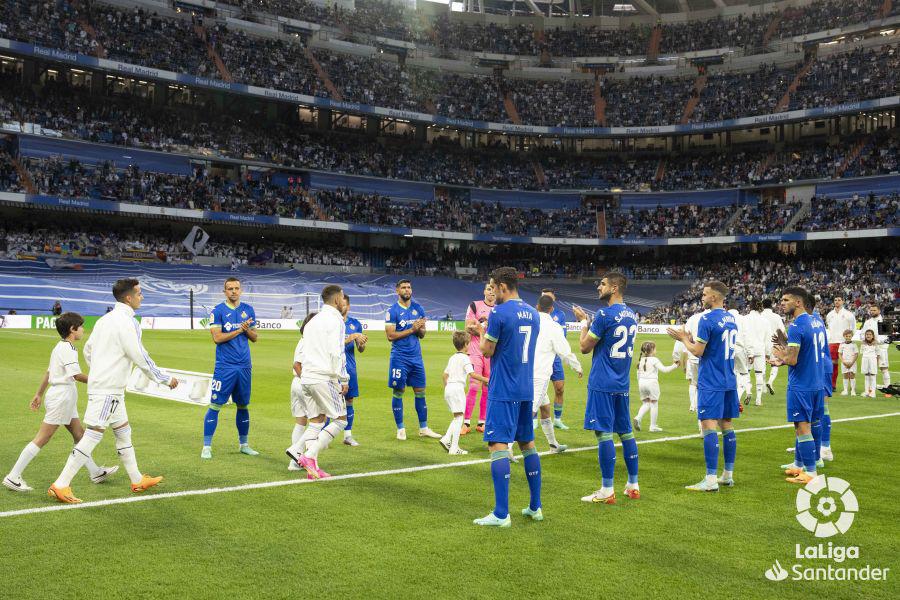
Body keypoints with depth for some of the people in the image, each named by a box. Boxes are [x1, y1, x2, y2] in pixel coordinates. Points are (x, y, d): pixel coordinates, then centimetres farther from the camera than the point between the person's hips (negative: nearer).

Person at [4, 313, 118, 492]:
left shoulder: (60, 347, 16)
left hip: (64, 398, 11)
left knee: (79, 434, 14)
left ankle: (95, 472, 21)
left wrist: (39, 394, 27)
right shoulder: (68, 348, -15)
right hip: (62, 396, -11)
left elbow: (48, 372, 22)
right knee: (41, 439, -7)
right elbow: (77, 375, -23)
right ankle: (13, 477, -3)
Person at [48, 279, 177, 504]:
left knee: (123, 432, 17)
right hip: (107, 390, -10)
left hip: (112, 390, 10)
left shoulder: (105, 319, 11)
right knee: (93, 435, -8)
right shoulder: (127, 322, -16)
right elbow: (141, 359, -16)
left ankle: (137, 480, 28)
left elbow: (87, 351, 17)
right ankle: (60, 486, -6)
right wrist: (166, 379, -6)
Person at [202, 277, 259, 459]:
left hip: (244, 366, 5)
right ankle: (206, 447, 2)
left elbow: (255, 337, 11)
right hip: (224, 367, -4)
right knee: (215, 405, -5)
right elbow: (217, 337, -13)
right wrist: (240, 329, -13)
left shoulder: (248, 310, 10)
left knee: (243, 405, 13)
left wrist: (248, 329, -9)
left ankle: (243, 444, 24)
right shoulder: (218, 311, -4)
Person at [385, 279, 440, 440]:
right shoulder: (392, 311, -6)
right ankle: (400, 429, 13)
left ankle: (423, 428, 16)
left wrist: (420, 329, -12)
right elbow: (390, 336, -14)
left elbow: (422, 334, 12)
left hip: (416, 356, 5)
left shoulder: (418, 308, 8)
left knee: (420, 392, 7)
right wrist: (412, 329, -18)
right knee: (398, 392, 2)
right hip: (399, 357, -4)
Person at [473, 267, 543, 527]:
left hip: (503, 391, -8)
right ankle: (535, 507, 21)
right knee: (528, 443, 15)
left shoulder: (499, 312, -13)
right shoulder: (533, 313, 10)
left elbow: (487, 350, -9)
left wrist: (482, 334, 11)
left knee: (498, 446, -6)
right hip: (526, 390, 8)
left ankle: (501, 514, -8)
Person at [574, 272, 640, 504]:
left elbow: (585, 347, -8)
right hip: (622, 384, 8)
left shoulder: (605, 314, -15)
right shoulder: (632, 315, 11)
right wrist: (590, 321, 22)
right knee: (625, 432, 14)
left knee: (604, 432, -5)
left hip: (602, 384, -8)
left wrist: (584, 321, 6)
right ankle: (633, 486, 20)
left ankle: (607, 491, -2)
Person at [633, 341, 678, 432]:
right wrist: (674, 366, -5)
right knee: (654, 404, 5)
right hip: (652, 382, -6)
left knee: (645, 403, 16)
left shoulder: (641, 360, 10)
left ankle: (638, 418, -9)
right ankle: (653, 426, 7)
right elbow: (664, 369, -14)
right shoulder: (654, 360, -8)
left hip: (642, 382, 6)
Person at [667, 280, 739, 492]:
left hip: (711, 383, -9)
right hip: (729, 381, 9)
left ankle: (711, 480, -10)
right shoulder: (731, 319, 12)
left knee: (709, 426, -8)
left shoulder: (707, 319, -14)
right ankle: (728, 475, 19)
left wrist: (684, 339, 3)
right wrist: (691, 339, 19)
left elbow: (698, 351, -14)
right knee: (727, 426, 12)